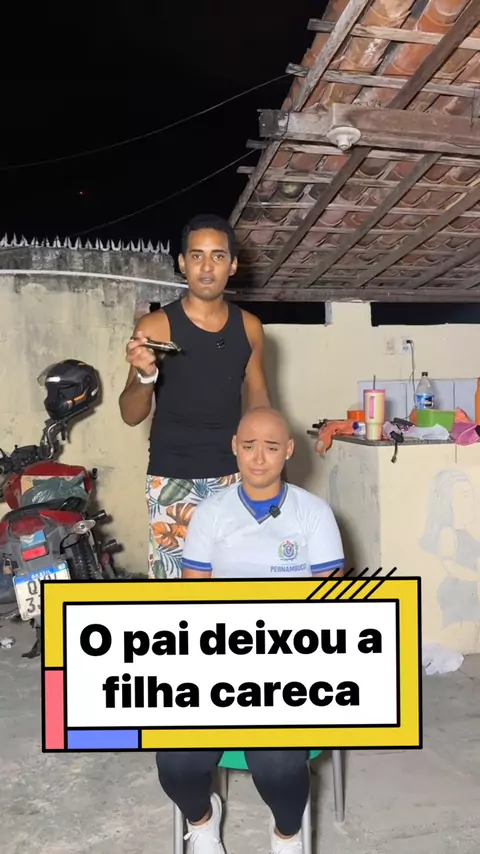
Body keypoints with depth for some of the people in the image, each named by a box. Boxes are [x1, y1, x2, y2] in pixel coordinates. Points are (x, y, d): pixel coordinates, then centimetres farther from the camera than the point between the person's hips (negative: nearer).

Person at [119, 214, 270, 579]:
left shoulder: (249, 326, 3)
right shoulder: (156, 325, -8)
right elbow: (131, 416, -6)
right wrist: (145, 375, -26)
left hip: (232, 476, 3)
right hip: (173, 481, -3)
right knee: (172, 577, 0)